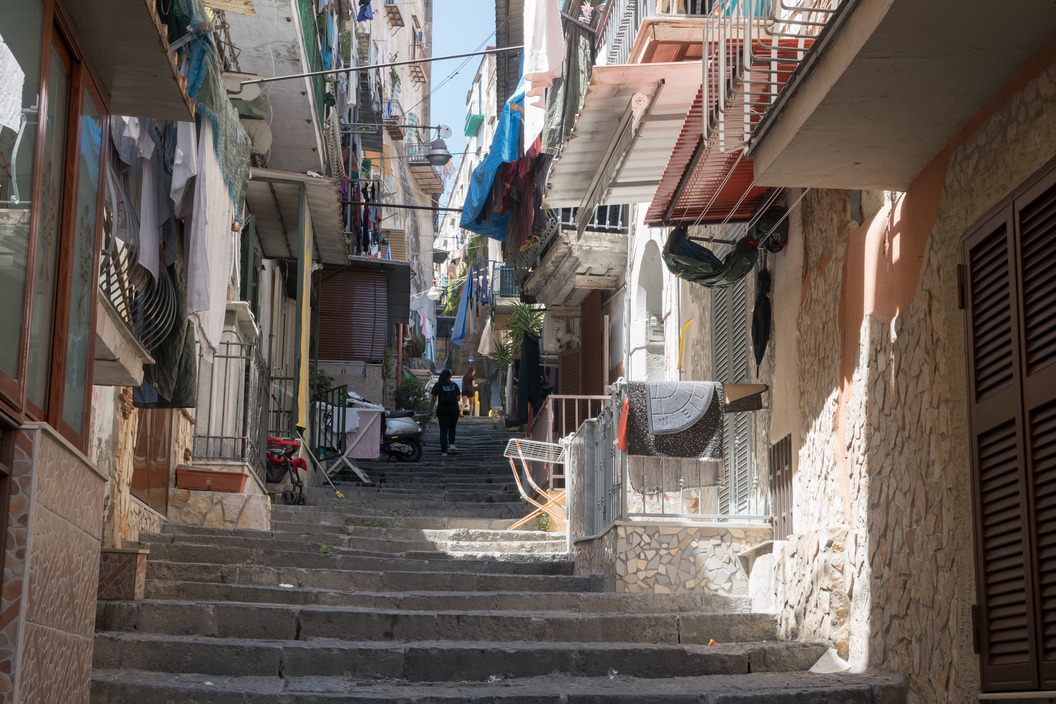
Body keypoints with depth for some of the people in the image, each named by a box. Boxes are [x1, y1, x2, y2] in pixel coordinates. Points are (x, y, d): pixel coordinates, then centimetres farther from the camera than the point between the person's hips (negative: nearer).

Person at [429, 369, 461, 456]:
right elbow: (458, 398, 6)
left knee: (443, 430, 1)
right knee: (452, 428, 22)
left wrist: (430, 410, 0)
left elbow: (434, 399, -4)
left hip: (442, 409, -1)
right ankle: (451, 444, 7)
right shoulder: (454, 385, 7)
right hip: (454, 409, 1)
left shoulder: (437, 385, 0)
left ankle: (444, 451, -2)